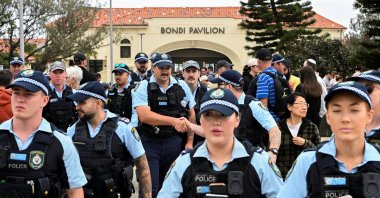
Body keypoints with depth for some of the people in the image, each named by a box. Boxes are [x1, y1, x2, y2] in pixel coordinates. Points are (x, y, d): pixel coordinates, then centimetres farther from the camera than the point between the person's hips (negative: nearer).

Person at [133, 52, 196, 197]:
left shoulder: (182, 86, 4)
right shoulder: (144, 87, -5)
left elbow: (191, 114, 11)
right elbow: (144, 115, -19)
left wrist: (190, 142, 6)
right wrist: (173, 121, -24)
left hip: (174, 142, 3)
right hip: (150, 142, -3)